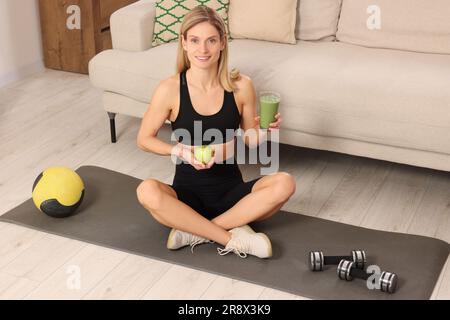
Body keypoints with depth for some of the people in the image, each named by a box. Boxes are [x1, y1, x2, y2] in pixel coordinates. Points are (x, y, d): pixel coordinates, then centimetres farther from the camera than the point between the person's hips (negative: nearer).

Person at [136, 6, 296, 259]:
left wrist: (264, 130, -16)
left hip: (231, 191, 2)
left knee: (285, 183, -25)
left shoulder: (241, 86, -6)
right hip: (187, 193, -2)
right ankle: (232, 238, -23)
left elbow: (250, 141, 6)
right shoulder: (170, 89, -11)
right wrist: (182, 152, -17)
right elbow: (144, 139, -1)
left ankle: (195, 232, -21)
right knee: (147, 191, -32)